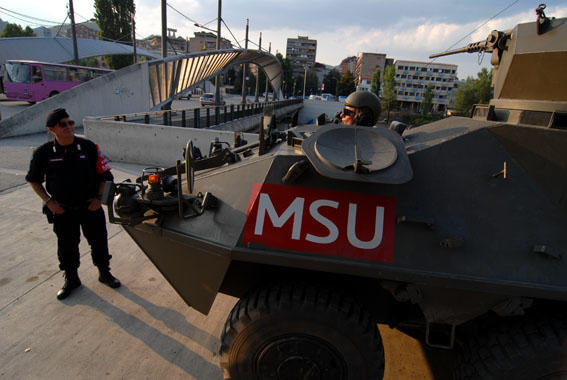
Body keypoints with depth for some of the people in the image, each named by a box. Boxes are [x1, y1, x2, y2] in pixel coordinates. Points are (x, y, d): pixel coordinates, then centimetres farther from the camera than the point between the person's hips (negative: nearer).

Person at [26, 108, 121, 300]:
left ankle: (104, 273, 33)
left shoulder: (88, 147, -7)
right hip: (62, 210, 0)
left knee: (99, 241, 11)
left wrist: (99, 197, -9)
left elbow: (104, 174, 0)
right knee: (67, 247, 14)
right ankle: (71, 279, 35)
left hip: (90, 207, 0)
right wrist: (48, 201, -4)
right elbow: (33, 180, 6)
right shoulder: (43, 153, -7)